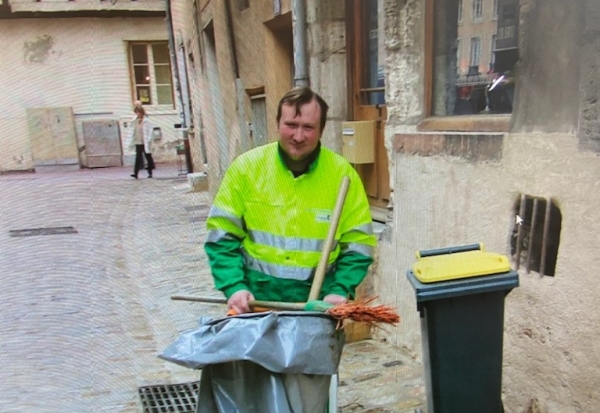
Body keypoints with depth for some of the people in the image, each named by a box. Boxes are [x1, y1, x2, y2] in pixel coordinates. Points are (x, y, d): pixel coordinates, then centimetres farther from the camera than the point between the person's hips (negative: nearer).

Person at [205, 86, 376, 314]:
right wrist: (234, 286, -14)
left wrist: (340, 291, -13)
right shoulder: (246, 166, -5)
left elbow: (358, 243, 0)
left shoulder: (343, 173, -5)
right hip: (258, 296, 0)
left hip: (318, 299, 1)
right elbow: (221, 236, -2)